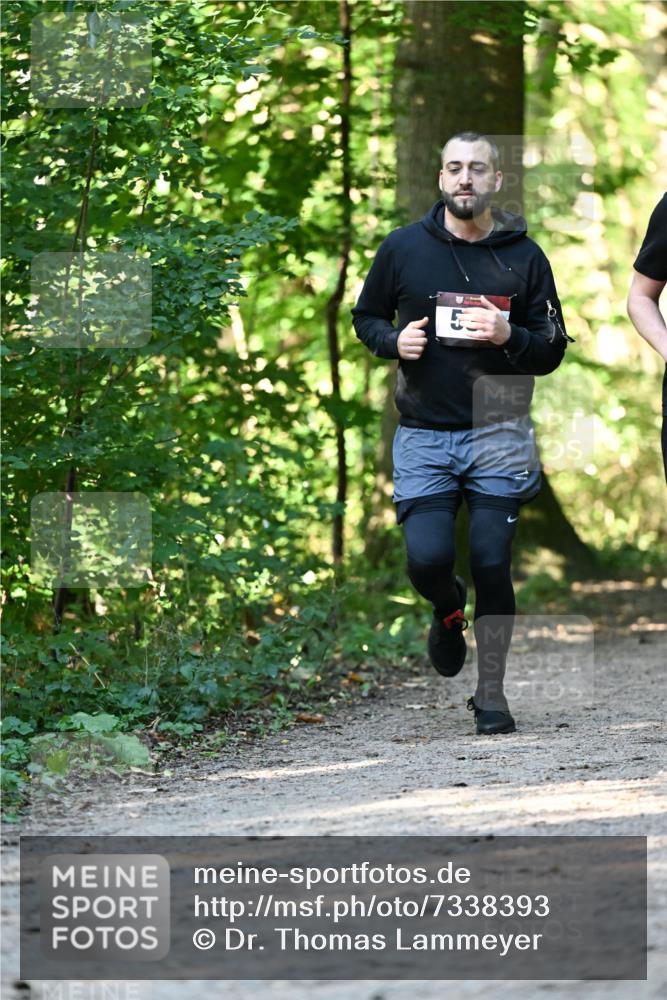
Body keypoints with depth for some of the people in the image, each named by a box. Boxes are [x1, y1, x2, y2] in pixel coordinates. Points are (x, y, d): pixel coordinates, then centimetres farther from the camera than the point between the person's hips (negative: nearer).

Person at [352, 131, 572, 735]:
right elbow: (366, 317, 17)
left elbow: (552, 351, 6)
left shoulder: (524, 256, 3)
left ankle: (491, 695, 10)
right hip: (423, 436, 0)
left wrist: (509, 336, -14)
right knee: (427, 559, -13)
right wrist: (394, 341, -5)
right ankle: (448, 608, 25)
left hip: (498, 434, 0)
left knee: (492, 566, -4)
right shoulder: (404, 248, 4)